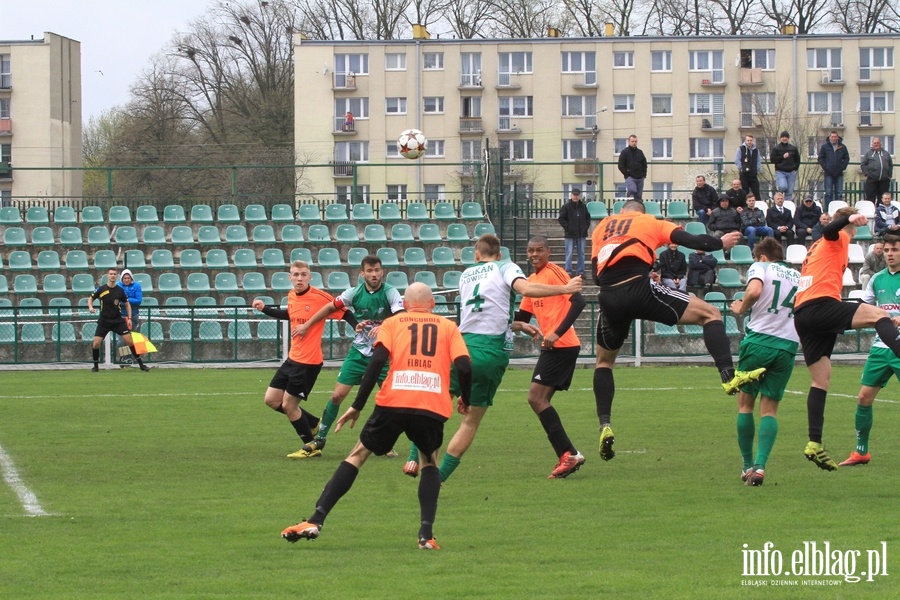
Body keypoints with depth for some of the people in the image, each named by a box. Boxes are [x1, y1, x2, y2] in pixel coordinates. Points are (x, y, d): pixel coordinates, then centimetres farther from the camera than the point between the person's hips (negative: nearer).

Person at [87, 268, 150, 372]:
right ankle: (96, 366, 12)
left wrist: (129, 318, 1)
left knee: (129, 340, -7)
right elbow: (90, 298, 8)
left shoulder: (120, 290, -2)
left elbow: (127, 304, 9)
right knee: (96, 344, -9)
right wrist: (90, 307, -12)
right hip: (104, 321, 0)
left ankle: (141, 364, 3)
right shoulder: (101, 289, -5)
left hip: (118, 320, 0)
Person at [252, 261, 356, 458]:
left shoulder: (319, 297, -18)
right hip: (292, 359, 8)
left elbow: (345, 313, -13)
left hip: (309, 362, -8)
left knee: (288, 405, -3)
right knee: (271, 400, 13)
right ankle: (313, 423, 28)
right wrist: (265, 309, 22)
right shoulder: (291, 296, 4)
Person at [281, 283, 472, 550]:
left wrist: (357, 405, 4)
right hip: (433, 405, 1)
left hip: (394, 401, -1)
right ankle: (426, 534, 6)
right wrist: (465, 400, 23)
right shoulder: (448, 326, 18)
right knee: (429, 462, 24)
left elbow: (377, 360, 1)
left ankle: (316, 520, 2)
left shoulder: (393, 323, 16)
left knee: (358, 455, 13)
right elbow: (464, 366, 5)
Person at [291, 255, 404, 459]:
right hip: (359, 351, 2)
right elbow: (330, 307, 10)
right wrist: (307, 325, 13)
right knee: (337, 395, -3)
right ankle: (319, 441, 6)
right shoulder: (355, 293, -6)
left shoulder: (390, 293, -14)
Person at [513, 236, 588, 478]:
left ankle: (568, 454, -13)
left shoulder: (554, 272, -10)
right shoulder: (532, 280, 18)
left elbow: (579, 302, -19)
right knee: (540, 400, 9)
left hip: (560, 345, -10)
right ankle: (567, 457, 8)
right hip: (552, 347, 10)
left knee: (536, 398, -12)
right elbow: (522, 317, 24)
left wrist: (558, 333, -24)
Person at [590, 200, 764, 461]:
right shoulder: (650, 223, 18)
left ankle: (605, 425, 10)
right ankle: (729, 375, -16)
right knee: (710, 314, 5)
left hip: (609, 298, 3)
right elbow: (691, 241, 8)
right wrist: (721, 243, 23)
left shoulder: (600, 228, 27)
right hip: (639, 288, -3)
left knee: (604, 361, 25)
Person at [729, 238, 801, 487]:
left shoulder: (760, 267, 4)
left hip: (759, 339, -4)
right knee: (770, 409, 5)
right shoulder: (798, 276, 18)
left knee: (745, 403, 11)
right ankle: (760, 466, -11)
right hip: (788, 344, 4)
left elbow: (754, 291, -17)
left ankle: (748, 465, 12)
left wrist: (741, 308, 0)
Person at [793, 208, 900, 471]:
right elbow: (829, 230, -15)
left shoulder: (816, 247, 31)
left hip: (801, 315, 8)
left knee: (821, 380, 8)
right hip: (821, 305, -8)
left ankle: (815, 444, 2)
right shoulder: (838, 239, 7)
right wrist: (849, 218, -33)